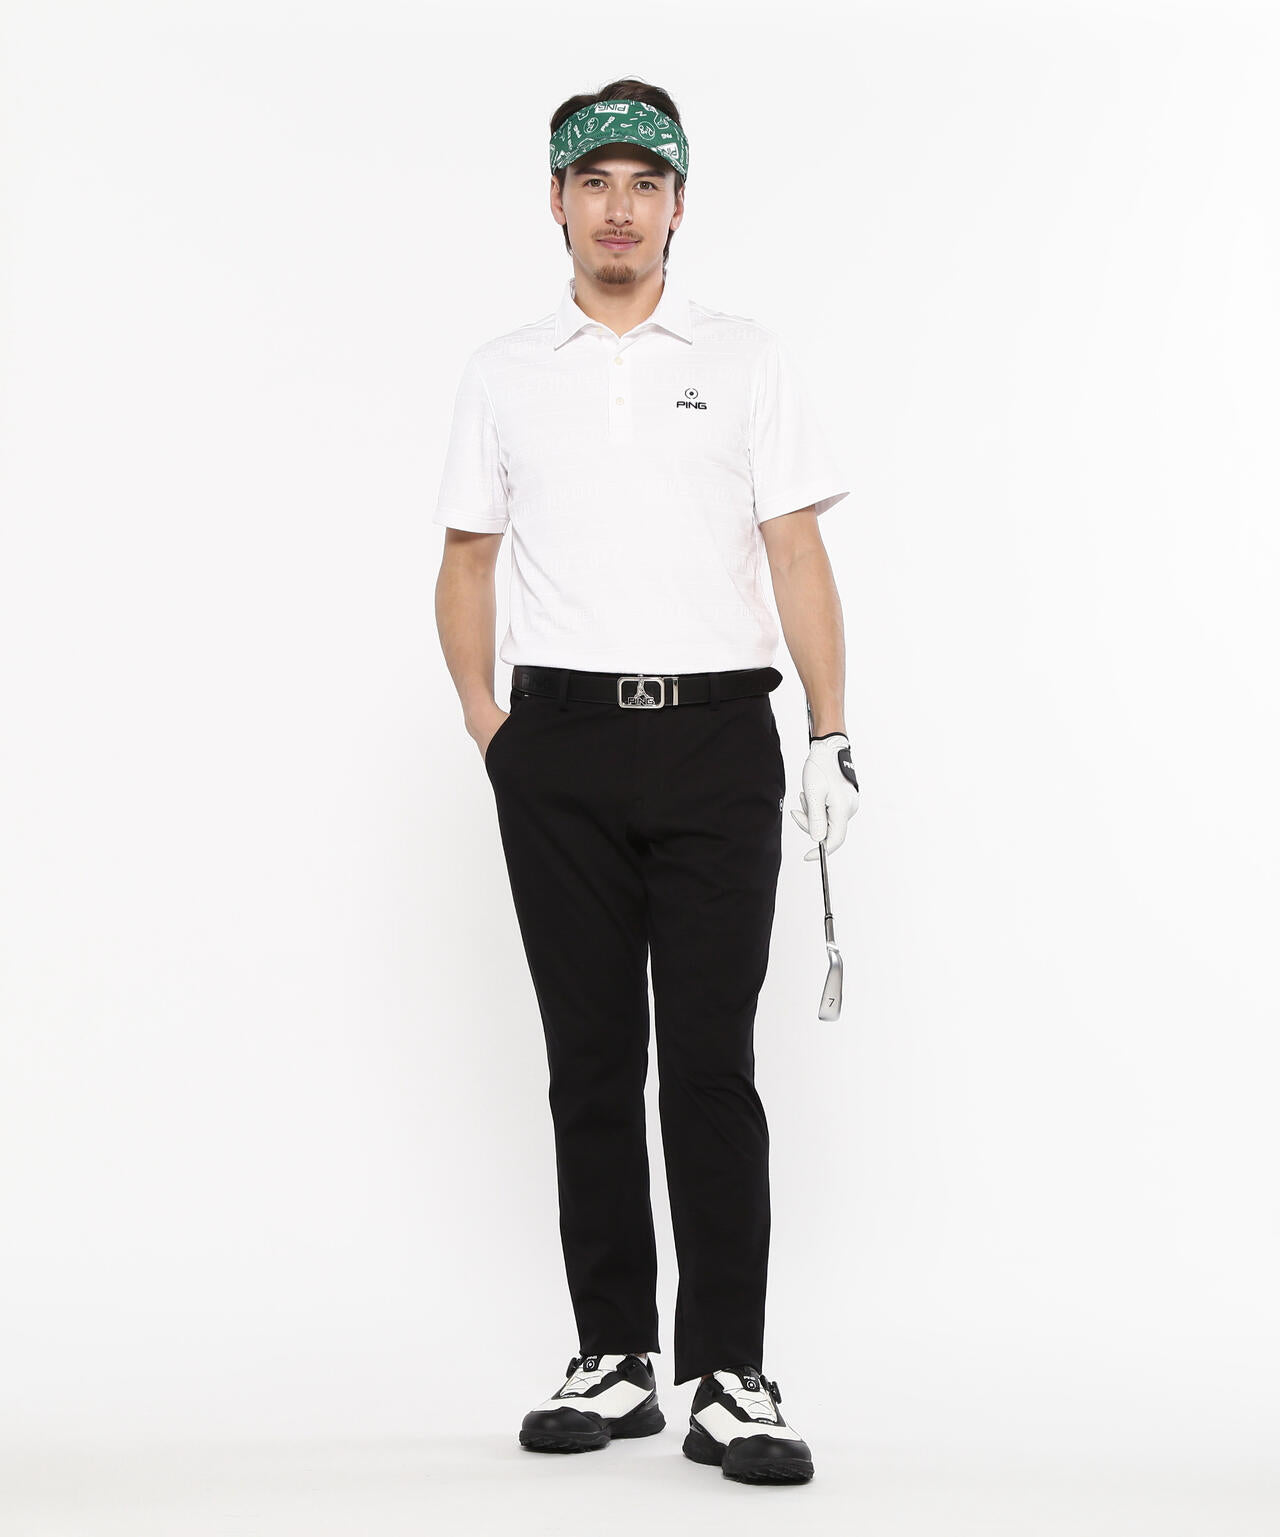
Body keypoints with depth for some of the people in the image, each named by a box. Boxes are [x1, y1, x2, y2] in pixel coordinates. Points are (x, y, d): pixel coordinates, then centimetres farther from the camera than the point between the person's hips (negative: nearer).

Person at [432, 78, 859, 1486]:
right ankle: (613, 1362, 13)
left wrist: (832, 736, -5)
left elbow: (798, 555, 3)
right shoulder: (503, 375, 11)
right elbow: (466, 565, 15)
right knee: (590, 1063, 6)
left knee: (711, 1064, -5)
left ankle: (731, 1380, -1)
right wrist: (485, 722, 4)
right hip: (561, 745, 2)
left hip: (716, 737, -2)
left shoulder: (744, 361, 6)